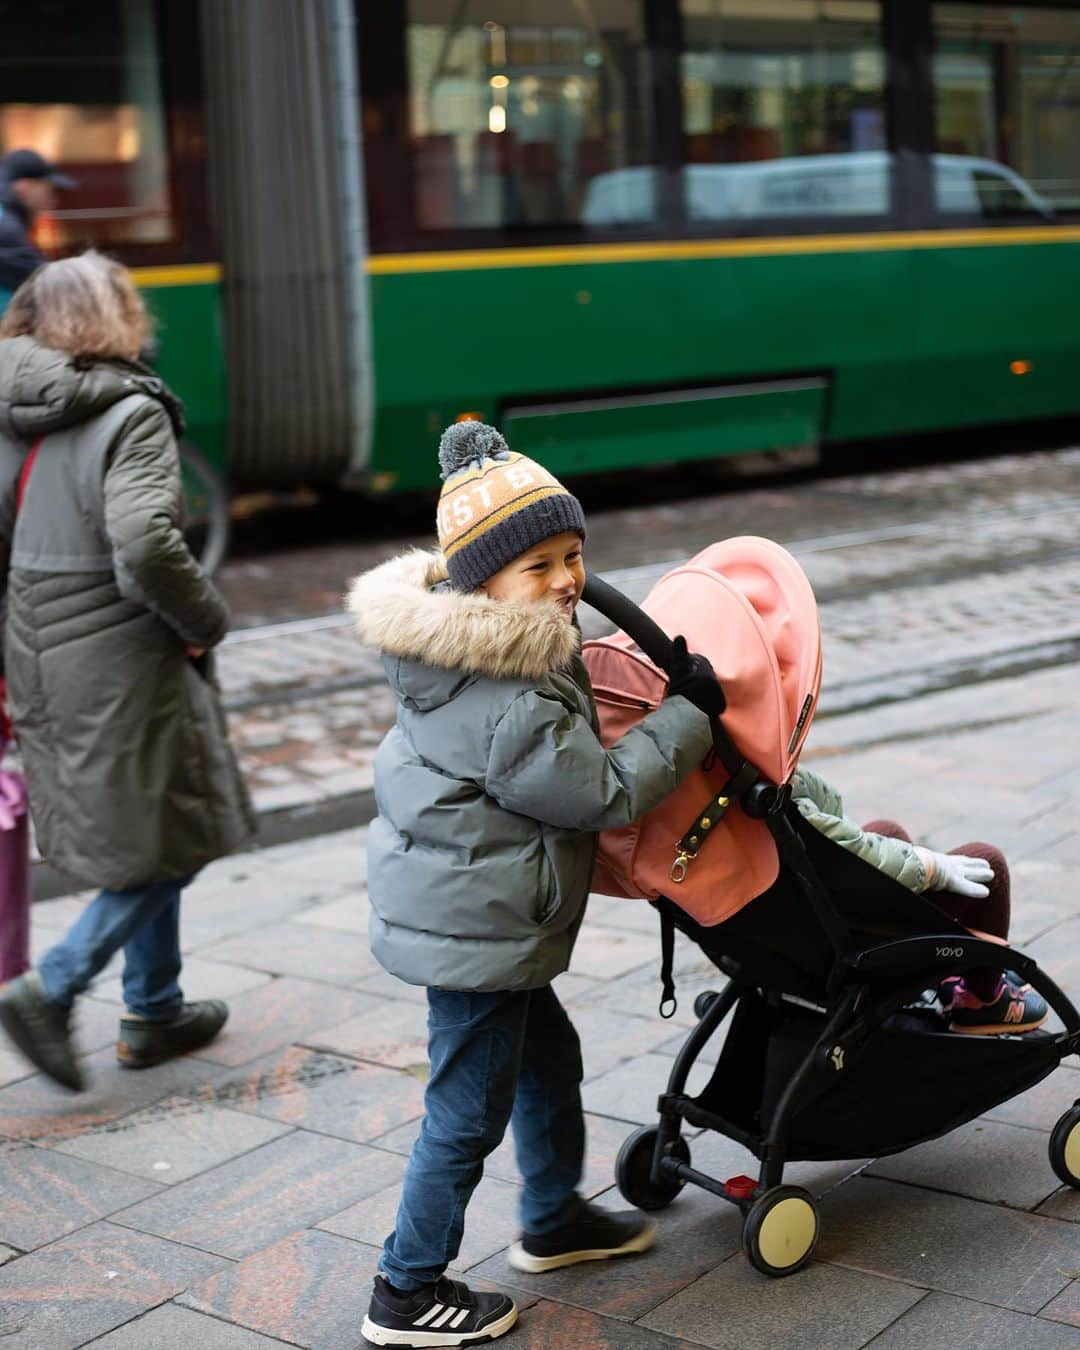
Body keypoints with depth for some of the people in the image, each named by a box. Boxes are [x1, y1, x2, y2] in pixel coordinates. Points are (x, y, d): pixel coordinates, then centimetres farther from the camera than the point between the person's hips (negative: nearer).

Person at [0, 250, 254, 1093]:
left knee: (142, 841, 21)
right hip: (123, 665, -8)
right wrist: (207, 622, -13)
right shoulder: (129, 415, -17)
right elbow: (145, 545, -29)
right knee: (174, 841, 7)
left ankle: (156, 1010, 29)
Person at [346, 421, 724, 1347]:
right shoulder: (507, 706, -30)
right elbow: (604, 792, -22)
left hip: (468, 911, 11)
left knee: (546, 1056, 26)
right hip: (474, 928, -11)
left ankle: (555, 1220, 47)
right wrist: (687, 713, -13)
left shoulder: (480, 646, 2)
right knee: (471, 1108, 3)